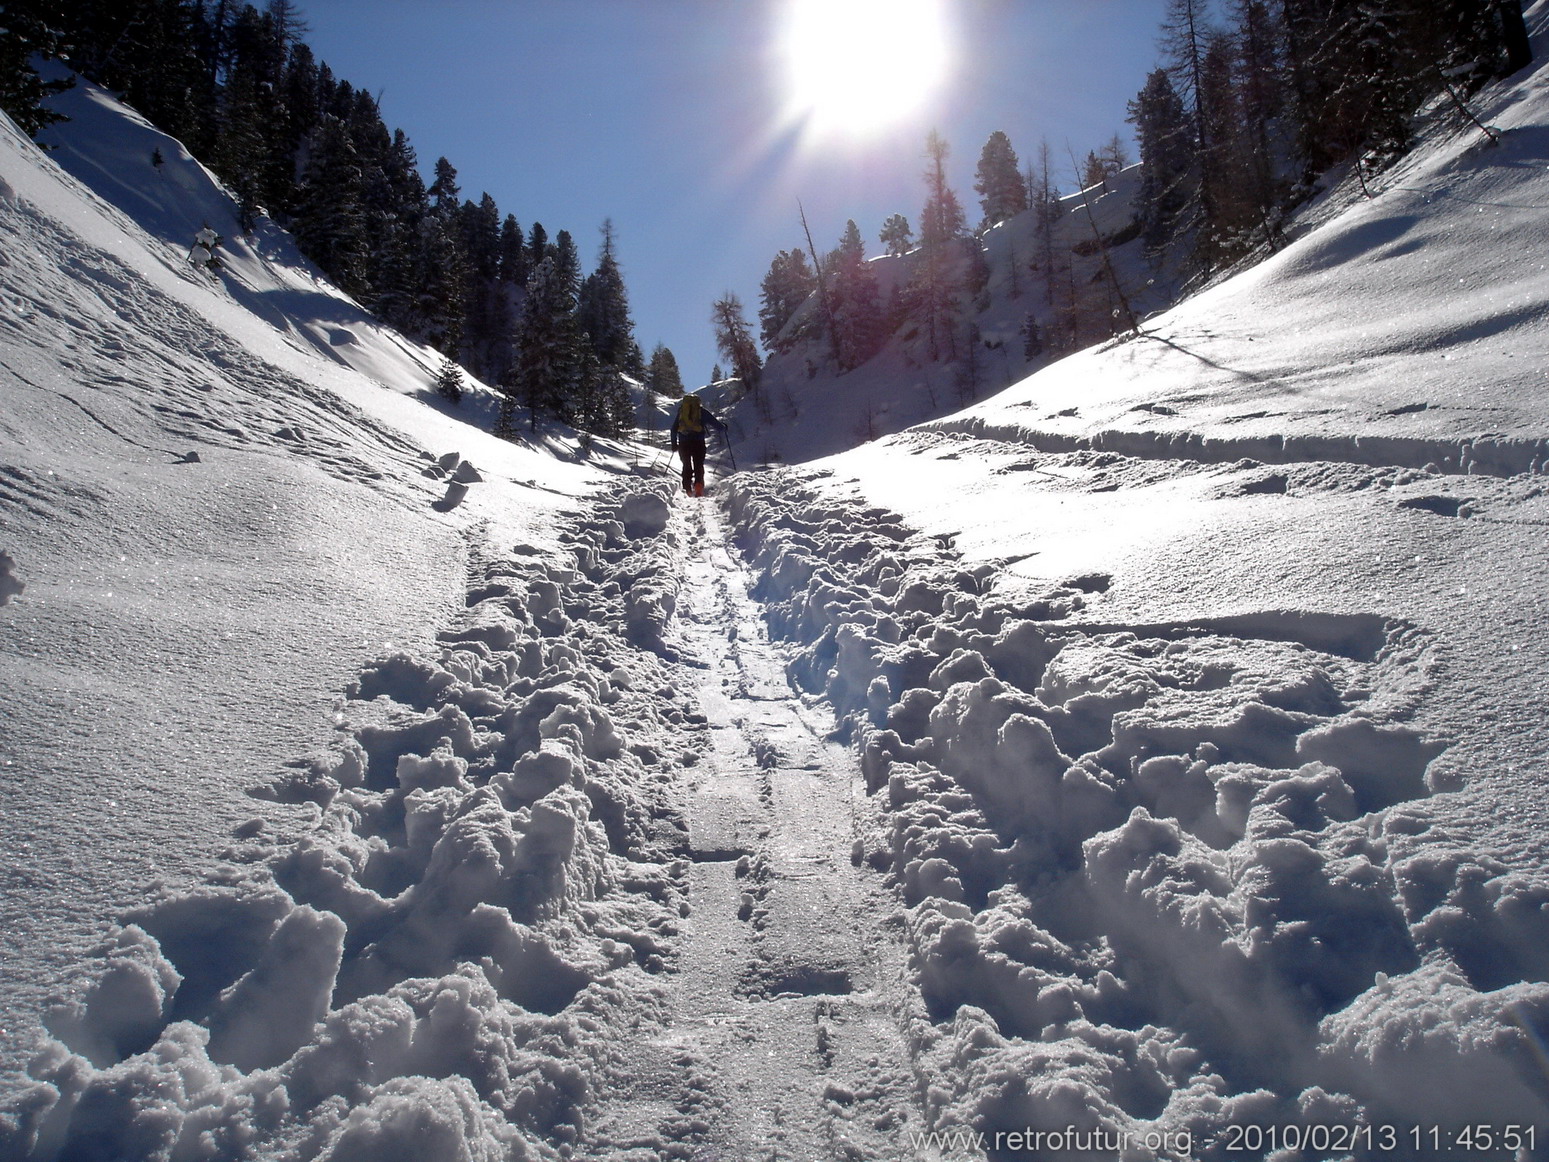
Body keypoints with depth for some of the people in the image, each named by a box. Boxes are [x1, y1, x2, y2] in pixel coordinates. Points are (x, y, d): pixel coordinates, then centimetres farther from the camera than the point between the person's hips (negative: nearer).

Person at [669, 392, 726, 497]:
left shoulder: (681, 410, 15)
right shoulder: (702, 410, 9)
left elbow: (674, 428, 14)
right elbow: (714, 422, 9)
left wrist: (674, 443, 20)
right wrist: (723, 429, 28)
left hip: (683, 442, 2)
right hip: (698, 441, -2)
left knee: (686, 466, 12)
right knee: (698, 465, 1)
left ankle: (687, 489, 4)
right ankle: (698, 485, -21)